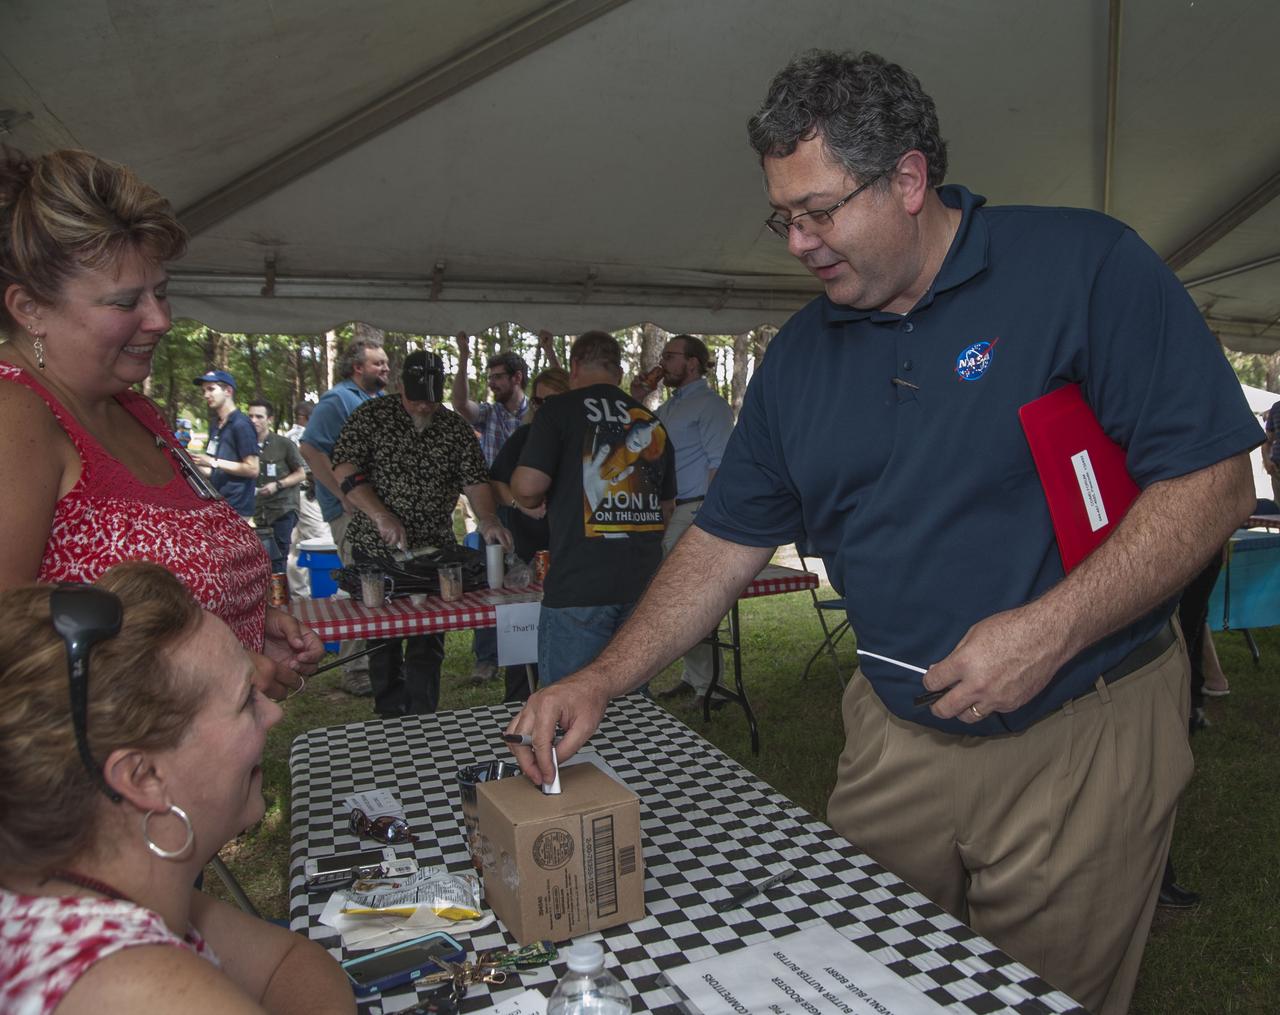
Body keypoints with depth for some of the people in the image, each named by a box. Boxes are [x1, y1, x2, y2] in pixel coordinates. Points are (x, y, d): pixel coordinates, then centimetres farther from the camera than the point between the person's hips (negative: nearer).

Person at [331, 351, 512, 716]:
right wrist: (382, 517, -20)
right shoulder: (372, 416, -1)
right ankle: (390, 723, 25)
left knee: (427, 647, 0)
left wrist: (488, 521, -19)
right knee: (382, 642, 10)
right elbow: (344, 470, -9)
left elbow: (475, 480, 0)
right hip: (375, 550, -1)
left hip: (435, 551, 1)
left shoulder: (456, 428, 6)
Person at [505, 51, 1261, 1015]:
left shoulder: (1084, 266, -10)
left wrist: (1051, 628, -23)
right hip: (895, 736, 4)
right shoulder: (799, 355, 4)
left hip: (1081, 734, -3)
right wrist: (600, 681, -3)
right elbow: (724, 543, 5)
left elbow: (1214, 480, -12)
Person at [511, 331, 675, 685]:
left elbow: (528, 486, -14)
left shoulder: (560, 409, -3)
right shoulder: (651, 422, 13)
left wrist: (531, 501, 8)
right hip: (644, 585, 6)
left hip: (579, 587, -6)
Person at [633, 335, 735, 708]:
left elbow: (719, 465, -14)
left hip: (693, 511, -9)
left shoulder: (710, 404, -6)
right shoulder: (666, 408, 21)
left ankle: (707, 685, 2)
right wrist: (636, 401, 13)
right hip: (666, 513, 9)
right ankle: (693, 678, 22)